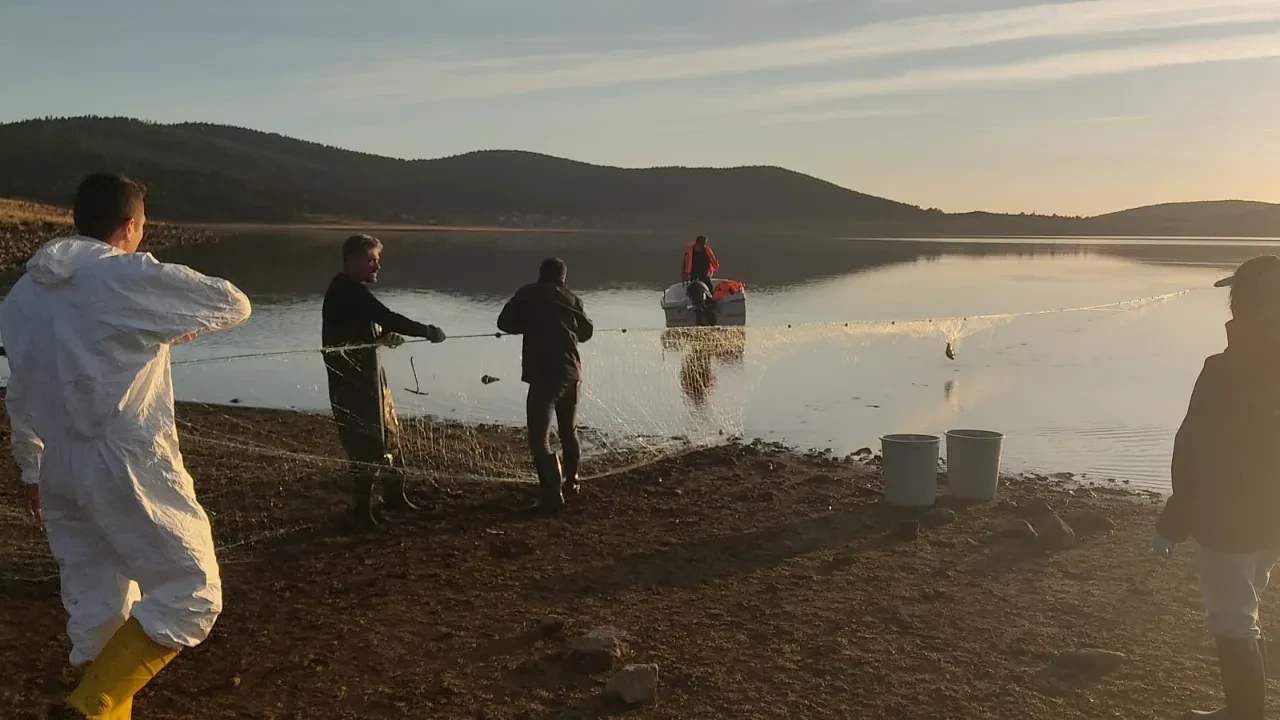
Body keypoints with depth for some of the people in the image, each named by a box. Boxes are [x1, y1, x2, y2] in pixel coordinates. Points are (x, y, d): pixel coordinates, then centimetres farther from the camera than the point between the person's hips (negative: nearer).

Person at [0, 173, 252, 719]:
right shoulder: (132, 277, -12)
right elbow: (233, 305, -4)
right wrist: (183, 324, 16)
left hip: (59, 467, 8)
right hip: (127, 465, -8)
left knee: (95, 603, 17)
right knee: (190, 595, 0)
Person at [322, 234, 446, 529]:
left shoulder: (350, 291, 14)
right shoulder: (349, 291, -18)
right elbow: (388, 318, -25)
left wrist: (383, 337, 0)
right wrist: (428, 332, -16)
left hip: (368, 375, 10)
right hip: (353, 381, -10)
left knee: (390, 433, 16)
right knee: (367, 441, -5)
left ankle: (394, 496, 28)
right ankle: (362, 510, 5)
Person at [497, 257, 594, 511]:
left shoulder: (528, 294, 0)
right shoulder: (571, 298, 9)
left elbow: (505, 322, 1)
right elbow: (586, 331, 19)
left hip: (544, 374, -5)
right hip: (572, 373, 5)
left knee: (539, 437, -6)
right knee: (569, 431, 23)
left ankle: (552, 494, -16)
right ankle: (571, 481, 39)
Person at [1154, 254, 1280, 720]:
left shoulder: (1229, 370, -22)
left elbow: (1197, 452, -20)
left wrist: (1172, 522, -13)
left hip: (1227, 521, -8)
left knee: (1232, 624, 2)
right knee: (1243, 619, 21)